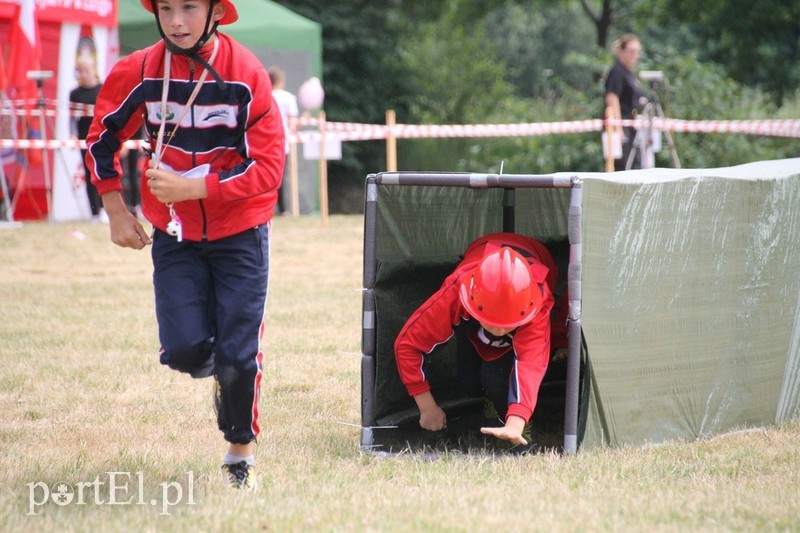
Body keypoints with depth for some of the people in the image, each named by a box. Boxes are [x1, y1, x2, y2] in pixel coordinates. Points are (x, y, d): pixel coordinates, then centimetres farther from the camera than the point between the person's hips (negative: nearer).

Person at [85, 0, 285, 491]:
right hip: (174, 233, 2)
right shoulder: (138, 73, -10)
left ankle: (241, 451, 20)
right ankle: (218, 373, 28)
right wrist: (116, 210, 5)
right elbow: (103, 139, 8)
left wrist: (192, 188, -25)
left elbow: (267, 169, -19)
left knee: (237, 354, -5)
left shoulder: (247, 74, -17)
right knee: (184, 349, -9)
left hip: (240, 232, -2)